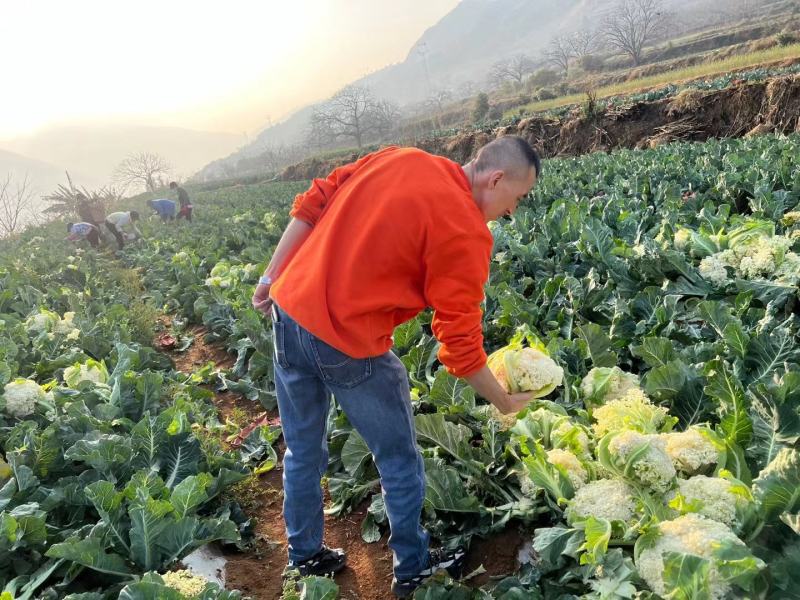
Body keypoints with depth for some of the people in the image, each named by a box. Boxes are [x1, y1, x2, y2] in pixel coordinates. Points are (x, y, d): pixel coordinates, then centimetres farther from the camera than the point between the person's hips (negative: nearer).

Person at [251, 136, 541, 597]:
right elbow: (460, 343, -11)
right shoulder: (466, 232, -13)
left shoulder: (397, 156, 7)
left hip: (289, 308, 8)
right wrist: (505, 401, 4)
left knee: (303, 452, 23)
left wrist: (272, 277, 14)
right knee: (399, 461, 16)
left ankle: (306, 557, 43)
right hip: (346, 343, -7)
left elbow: (309, 206, 8)